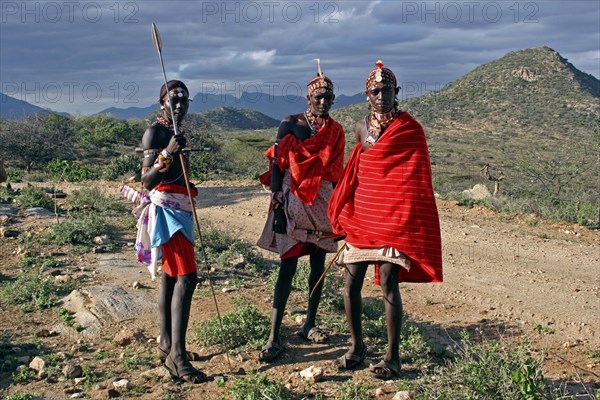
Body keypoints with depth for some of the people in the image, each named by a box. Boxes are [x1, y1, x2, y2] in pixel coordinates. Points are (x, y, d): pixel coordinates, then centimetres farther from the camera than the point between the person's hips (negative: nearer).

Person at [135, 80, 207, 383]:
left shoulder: (174, 132, 15)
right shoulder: (155, 131, -12)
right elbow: (147, 180, -22)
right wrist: (167, 154, -34)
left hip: (177, 210, 10)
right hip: (164, 209, -10)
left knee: (169, 276, 11)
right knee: (186, 277, -17)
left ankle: (166, 345, 19)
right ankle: (177, 355, -17)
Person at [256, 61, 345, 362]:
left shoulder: (336, 132, 8)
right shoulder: (290, 124, -4)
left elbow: (336, 173, 11)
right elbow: (276, 167, -6)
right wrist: (277, 206, -12)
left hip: (322, 203, 4)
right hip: (293, 201, -4)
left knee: (318, 265, 9)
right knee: (288, 267, -7)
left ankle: (309, 325, 24)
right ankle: (274, 337, -4)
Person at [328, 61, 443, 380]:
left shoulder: (409, 129, -4)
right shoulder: (362, 127, 12)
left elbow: (414, 179, -6)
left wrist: (406, 219, -12)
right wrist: (344, 215, 15)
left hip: (393, 220, -5)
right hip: (361, 218, 5)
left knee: (388, 285, -8)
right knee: (350, 284, 5)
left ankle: (393, 356, 6)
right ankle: (356, 346, 23)